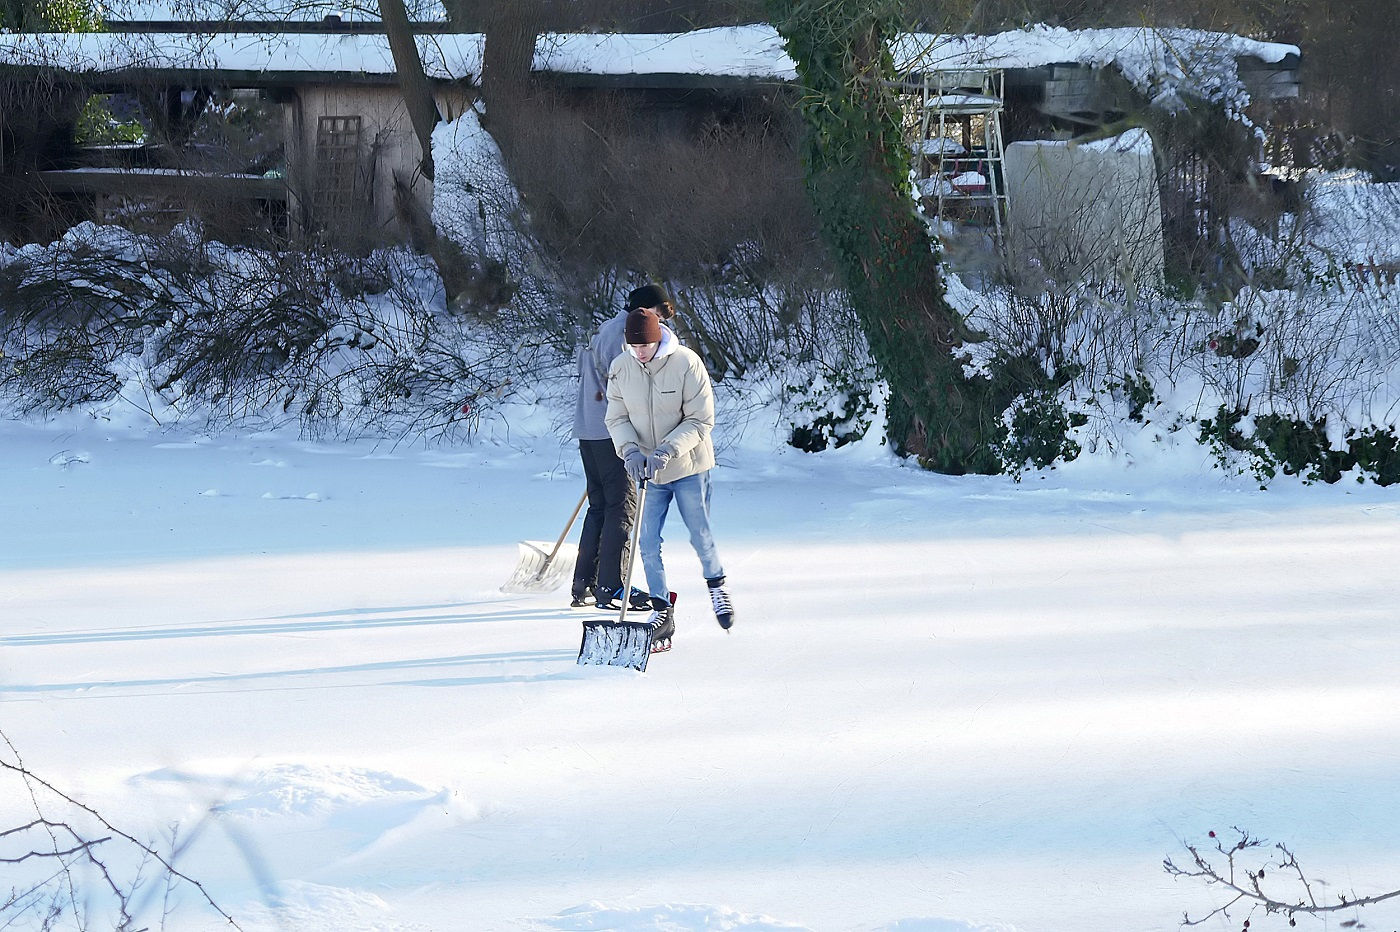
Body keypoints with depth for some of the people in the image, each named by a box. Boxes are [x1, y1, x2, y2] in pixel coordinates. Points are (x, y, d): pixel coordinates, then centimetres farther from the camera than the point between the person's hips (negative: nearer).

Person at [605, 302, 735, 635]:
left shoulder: (687, 364, -17)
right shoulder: (620, 369, -6)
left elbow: (700, 420, -15)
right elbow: (617, 418, 2)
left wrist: (666, 451, -25)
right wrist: (630, 450, -18)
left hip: (688, 467, -3)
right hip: (645, 470, 3)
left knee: (700, 536, 5)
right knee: (648, 543, -1)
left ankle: (717, 585, 35)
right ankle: (661, 612, 10)